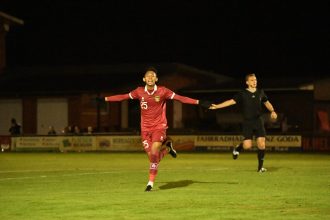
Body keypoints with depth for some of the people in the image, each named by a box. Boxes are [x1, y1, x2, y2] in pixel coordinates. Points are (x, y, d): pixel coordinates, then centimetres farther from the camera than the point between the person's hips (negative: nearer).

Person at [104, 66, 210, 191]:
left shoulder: (162, 91, -9)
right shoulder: (139, 92, -2)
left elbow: (180, 98, -10)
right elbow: (123, 97, 6)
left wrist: (198, 102, -17)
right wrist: (105, 99, 5)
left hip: (159, 126, -3)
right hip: (145, 128, 3)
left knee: (154, 153, -20)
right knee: (151, 155, 1)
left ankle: (151, 182, -7)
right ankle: (167, 148, 35)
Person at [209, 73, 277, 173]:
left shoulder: (260, 92, 7)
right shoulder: (242, 94, -4)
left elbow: (267, 102, 22)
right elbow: (231, 101, -13)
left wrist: (272, 111, 4)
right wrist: (217, 106, -23)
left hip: (258, 121, 3)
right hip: (247, 122, -3)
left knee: (261, 144, -8)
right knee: (247, 145, -12)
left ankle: (260, 166, 4)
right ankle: (237, 149, 24)